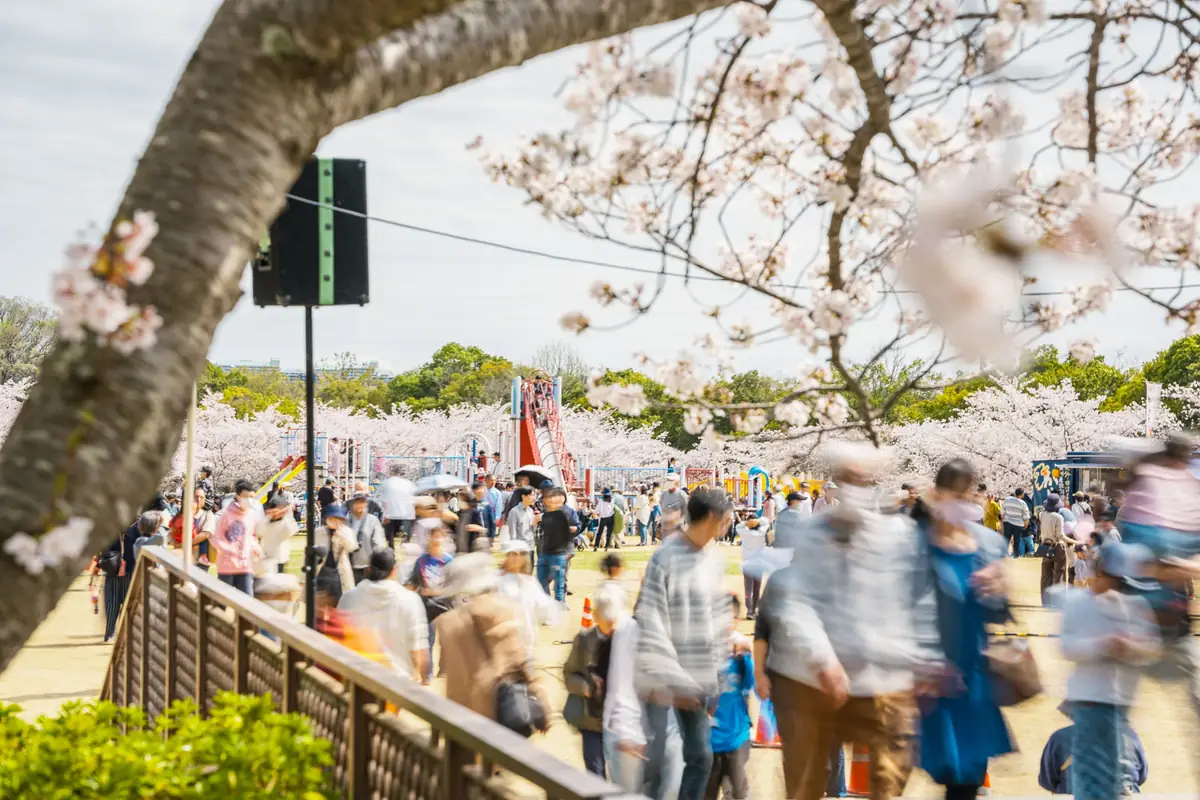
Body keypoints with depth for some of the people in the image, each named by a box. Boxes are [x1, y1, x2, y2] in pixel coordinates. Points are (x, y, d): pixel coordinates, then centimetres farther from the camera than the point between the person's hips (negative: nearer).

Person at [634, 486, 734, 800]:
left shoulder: (713, 556, 7)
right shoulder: (665, 557, -14)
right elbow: (650, 621, -17)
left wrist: (717, 669, 11)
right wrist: (666, 676, -22)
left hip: (697, 677, 7)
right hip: (663, 676, -6)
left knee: (701, 755, 10)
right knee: (654, 758, -2)